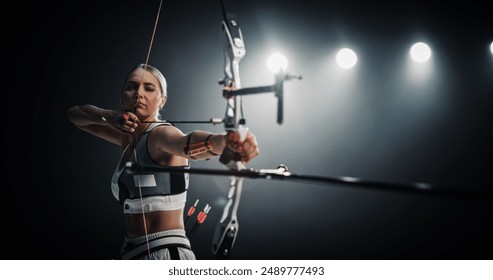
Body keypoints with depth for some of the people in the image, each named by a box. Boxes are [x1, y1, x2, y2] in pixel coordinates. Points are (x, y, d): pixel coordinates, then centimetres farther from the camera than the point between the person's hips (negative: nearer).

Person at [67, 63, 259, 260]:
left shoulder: (161, 134, -12)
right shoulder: (129, 137, 11)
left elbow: (188, 144, -35)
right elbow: (74, 114, 13)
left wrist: (223, 141, -58)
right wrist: (110, 117, -8)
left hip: (165, 253, -8)